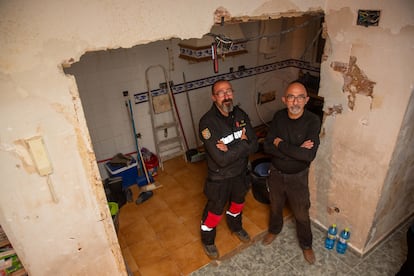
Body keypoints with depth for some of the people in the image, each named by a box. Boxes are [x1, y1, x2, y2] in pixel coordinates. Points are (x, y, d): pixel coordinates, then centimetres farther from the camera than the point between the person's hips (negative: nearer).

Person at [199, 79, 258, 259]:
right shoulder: (207, 123, -29)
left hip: (240, 172, 6)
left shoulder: (241, 114, -10)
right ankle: (207, 240, 45)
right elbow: (221, 159, -33)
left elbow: (254, 145, -12)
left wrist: (231, 148, -27)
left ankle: (235, 227, 60)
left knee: (238, 202, 29)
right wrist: (242, 144, -24)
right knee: (215, 211, 16)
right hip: (220, 177, -5)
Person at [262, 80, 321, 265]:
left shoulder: (312, 121, -22)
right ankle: (274, 230, 55)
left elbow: (309, 155, -31)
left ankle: (306, 245, 44)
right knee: (275, 206, 26)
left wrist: (280, 144, -25)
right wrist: (296, 150, -28)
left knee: (301, 214, 17)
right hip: (276, 173, 3)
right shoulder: (278, 117, -12)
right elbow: (267, 146, -17)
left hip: (298, 177, -2)